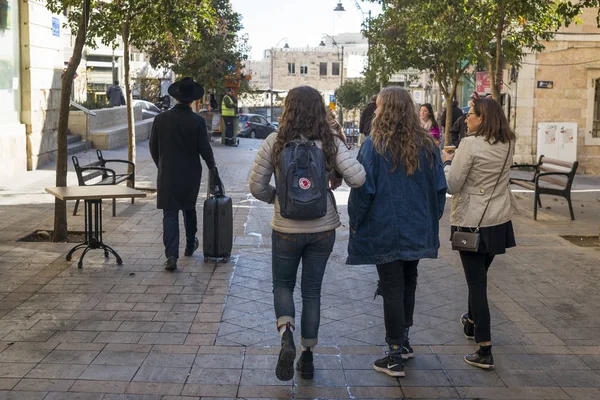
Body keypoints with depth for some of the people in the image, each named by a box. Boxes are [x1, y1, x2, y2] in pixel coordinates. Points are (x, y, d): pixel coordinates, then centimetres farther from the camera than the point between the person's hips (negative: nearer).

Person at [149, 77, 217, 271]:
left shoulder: (161, 118, -5)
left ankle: (171, 255, -11)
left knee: (170, 213, -1)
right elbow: (204, 149, -7)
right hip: (190, 174, 0)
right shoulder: (198, 121, -10)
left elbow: (153, 147, 2)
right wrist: (212, 166, 12)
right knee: (189, 208, 21)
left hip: (167, 174, 0)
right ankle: (190, 245, 36)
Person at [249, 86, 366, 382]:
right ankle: (307, 357, 22)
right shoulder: (330, 142, -7)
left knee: (283, 285, 19)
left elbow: (256, 186, -7)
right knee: (312, 291, 15)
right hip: (322, 228, 1)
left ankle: (287, 337, -7)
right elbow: (358, 177, -14)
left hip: (286, 228, -1)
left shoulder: (275, 142, -9)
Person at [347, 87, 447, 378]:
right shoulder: (427, 144, 2)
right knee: (408, 284, 19)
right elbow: (440, 187, 6)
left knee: (392, 290, 2)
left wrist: (355, 223, 1)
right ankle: (403, 341, 32)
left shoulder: (374, 146, -12)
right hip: (418, 231, 5)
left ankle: (395, 356, 8)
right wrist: (432, 219, 17)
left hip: (385, 231, -5)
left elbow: (363, 190, -12)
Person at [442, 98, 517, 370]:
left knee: (476, 283, -1)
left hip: (472, 222, -7)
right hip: (499, 221, 7)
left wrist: (447, 161, 1)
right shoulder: (508, 145, 3)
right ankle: (472, 322, 45)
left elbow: (452, 185, -16)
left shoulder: (470, 144, -19)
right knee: (480, 276, 25)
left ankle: (484, 351, 0)